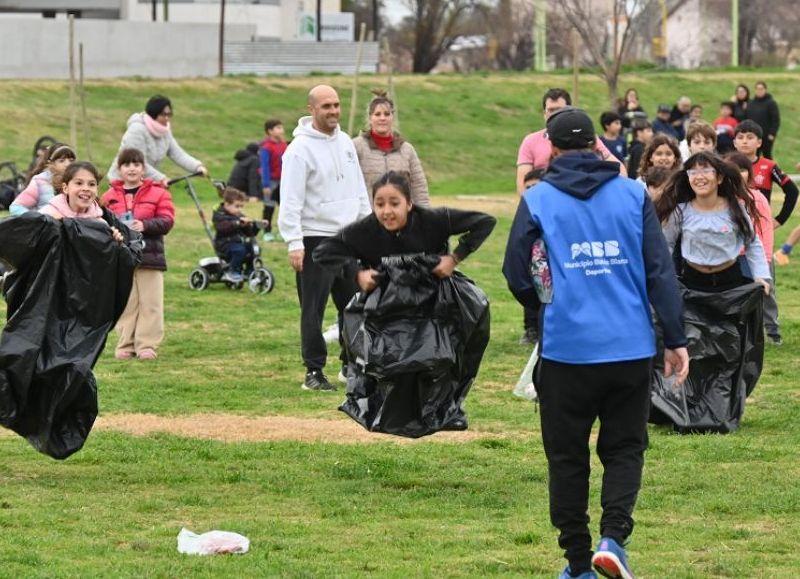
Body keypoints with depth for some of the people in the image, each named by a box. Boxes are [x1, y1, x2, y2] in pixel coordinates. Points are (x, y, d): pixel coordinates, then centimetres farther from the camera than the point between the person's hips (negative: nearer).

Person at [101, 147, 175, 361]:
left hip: (149, 256, -1)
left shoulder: (158, 194, 4)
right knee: (125, 304, 5)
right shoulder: (109, 197, 8)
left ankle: (147, 345, 4)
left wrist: (145, 225, -19)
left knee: (150, 303, 0)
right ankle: (125, 345, 11)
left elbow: (167, 221, -4)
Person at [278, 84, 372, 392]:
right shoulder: (300, 149, -11)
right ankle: (314, 372, 1)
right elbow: (291, 200, -15)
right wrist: (294, 243, -21)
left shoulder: (345, 142, 12)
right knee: (314, 309, -4)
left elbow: (359, 190, 20)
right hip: (316, 238, -7)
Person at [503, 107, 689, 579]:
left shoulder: (537, 200, 1)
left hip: (566, 349, -1)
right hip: (632, 348, 1)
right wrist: (676, 339, 3)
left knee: (567, 456, 11)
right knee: (625, 448, 13)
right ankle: (613, 536, -10)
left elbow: (517, 274, 2)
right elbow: (661, 270, 0)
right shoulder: (634, 194, 3)